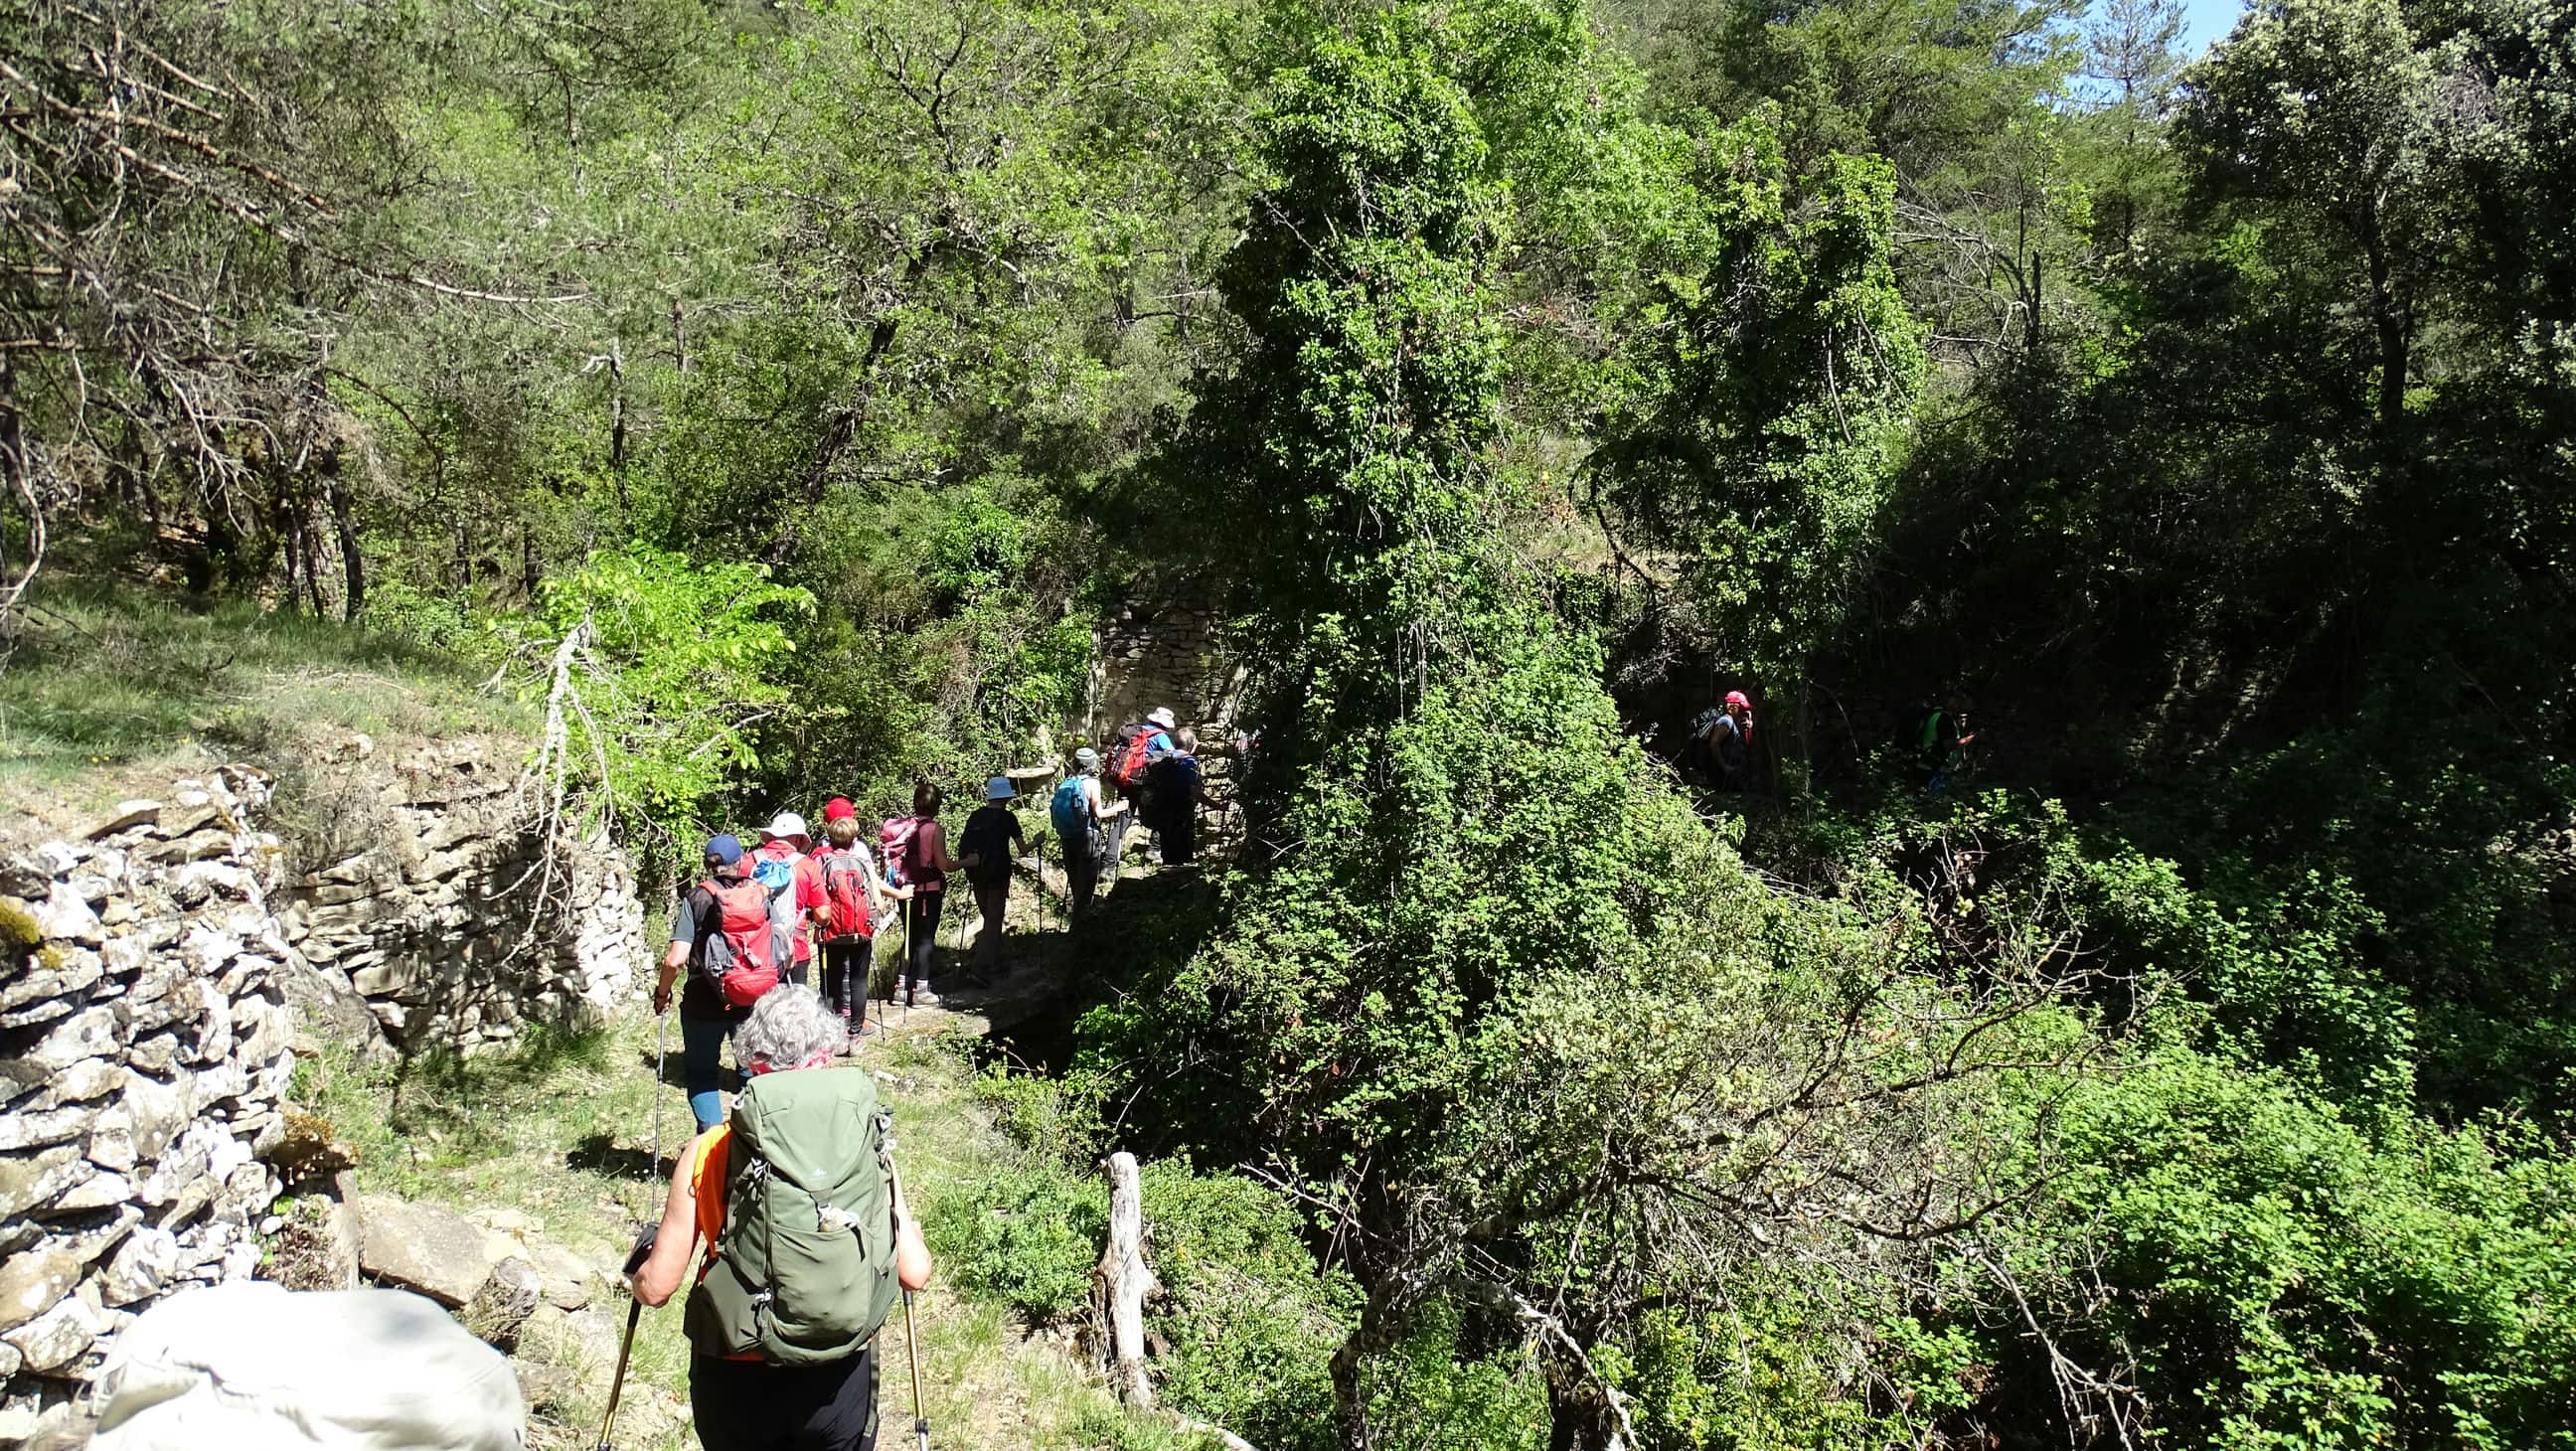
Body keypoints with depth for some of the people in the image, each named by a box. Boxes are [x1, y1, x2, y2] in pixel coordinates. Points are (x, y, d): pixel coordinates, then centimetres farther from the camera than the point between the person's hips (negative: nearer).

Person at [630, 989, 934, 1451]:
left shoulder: (706, 1154, -12)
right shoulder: (868, 1147, -11)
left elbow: (656, 1288, -7)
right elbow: (915, 1273, -7)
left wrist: (640, 1267, 16)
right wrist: (907, 1225, 15)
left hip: (737, 1378, 0)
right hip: (841, 1377, 0)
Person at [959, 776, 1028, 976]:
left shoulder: (976, 815, 4)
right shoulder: (1007, 817, -7)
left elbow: (963, 845, 3)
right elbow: (1022, 849, -4)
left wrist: (970, 867, 15)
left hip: (977, 875, 5)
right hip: (998, 873, -5)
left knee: (988, 917, 17)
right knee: (994, 919, 4)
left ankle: (993, 961, 21)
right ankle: (982, 964, 0)